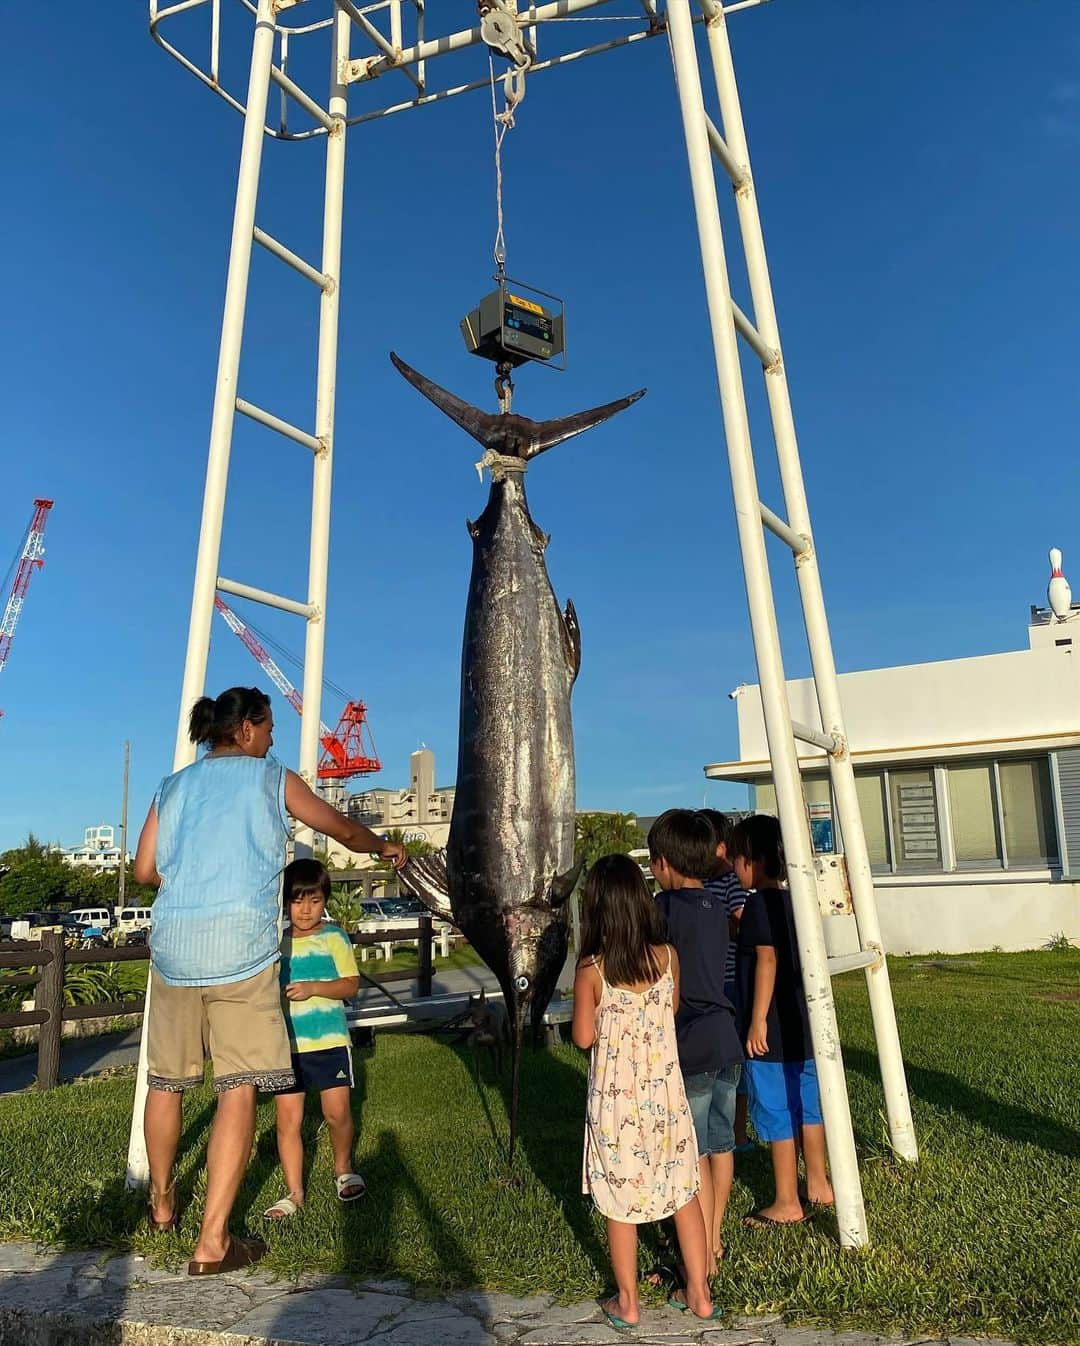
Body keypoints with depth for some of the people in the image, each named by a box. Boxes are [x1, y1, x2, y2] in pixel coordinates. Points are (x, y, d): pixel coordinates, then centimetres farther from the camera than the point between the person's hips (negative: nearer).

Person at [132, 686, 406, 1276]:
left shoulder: (174, 785, 14)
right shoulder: (272, 778, 5)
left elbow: (145, 870, 12)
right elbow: (344, 830, 14)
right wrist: (385, 847, 32)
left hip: (173, 944, 5)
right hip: (239, 946, -5)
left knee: (166, 1079, 20)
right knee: (239, 1088, -1)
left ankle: (161, 1203, 39)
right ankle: (212, 1241, -1)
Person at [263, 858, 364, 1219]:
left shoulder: (334, 937, -2)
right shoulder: (274, 941, 5)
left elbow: (351, 985, -5)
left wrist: (314, 987, -19)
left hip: (329, 1040, -2)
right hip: (285, 1043, 2)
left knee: (337, 1111, 1)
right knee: (288, 1119, 3)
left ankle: (343, 1169, 28)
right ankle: (294, 1192, 17)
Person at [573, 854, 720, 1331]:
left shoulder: (591, 969, -18)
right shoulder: (667, 956, -9)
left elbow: (584, 1037, -10)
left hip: (616, 1098, -2)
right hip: (665, 1090, 3)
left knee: (620, 1200, 14)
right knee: (684, 1192, 18)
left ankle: (627, 1304, 28)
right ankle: (699, 1294, 30)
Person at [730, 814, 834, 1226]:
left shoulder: (760, 903, -17)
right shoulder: (794, 901, 7)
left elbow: (767, 960, -22)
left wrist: (757, 1021, -19)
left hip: (771, 1031, -9)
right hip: (803, 1026, 9)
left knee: (776, 1117, 4)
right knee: (808, 1106, 19)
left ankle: (786, 1204, 15)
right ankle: (818, 1185, 32)